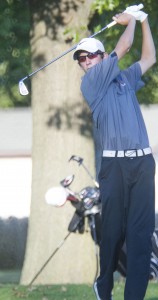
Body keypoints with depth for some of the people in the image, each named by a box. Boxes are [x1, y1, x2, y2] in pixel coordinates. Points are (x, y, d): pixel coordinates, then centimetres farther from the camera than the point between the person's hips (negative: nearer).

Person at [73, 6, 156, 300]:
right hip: (115, 164, -4)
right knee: (113, 229, -2)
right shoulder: (90, 82, 4)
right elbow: (123, 47, 2)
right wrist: (130, 21, 17)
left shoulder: (124, 78, 20)